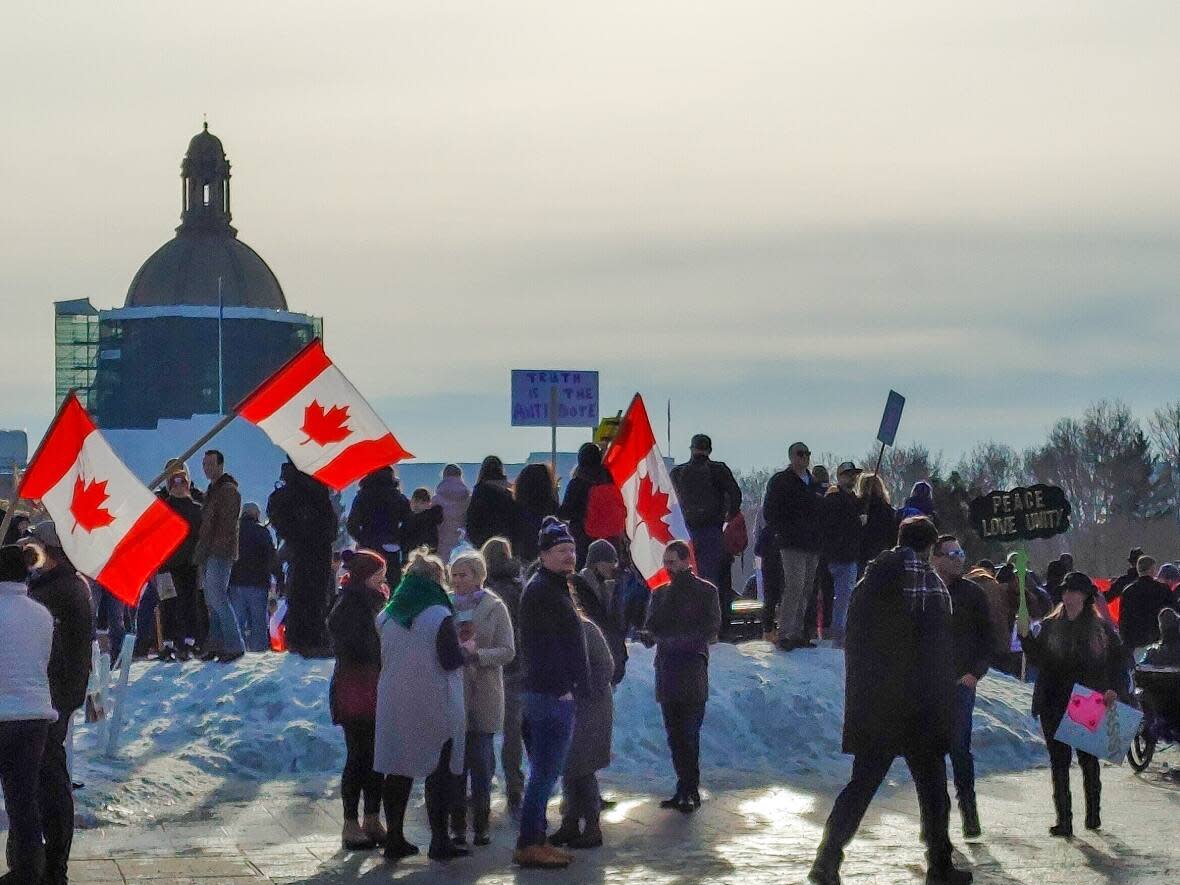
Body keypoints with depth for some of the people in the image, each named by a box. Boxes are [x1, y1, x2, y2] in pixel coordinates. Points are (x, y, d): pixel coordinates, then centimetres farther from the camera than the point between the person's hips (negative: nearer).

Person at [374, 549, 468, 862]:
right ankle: (439, 840, 0)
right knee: (439, 771, 2)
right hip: (435, 706, -5)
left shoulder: (387, 616, 5)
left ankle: (394, 838, 11)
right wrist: (464, 648, 4)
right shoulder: (440, 616, -13)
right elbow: (452, 661, -15)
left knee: (398, 770, 10)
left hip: (394, 704, 5)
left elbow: (383, 657, 13)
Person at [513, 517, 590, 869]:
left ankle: (535, 841, 19)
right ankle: (529, 845, -8)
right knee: (545, 772, -9)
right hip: (552, 694, -11)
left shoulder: (555, 587, 20)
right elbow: (546, 644, -20)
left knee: (545, 772, 14)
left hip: (554, 692, 11)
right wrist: (562, 687, -20)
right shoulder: (543, 590, -13)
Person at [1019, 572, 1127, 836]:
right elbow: (1038, 660, -1)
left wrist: (1114, 689, -9)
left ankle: (1093, 814, 12)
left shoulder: (1101, 629, 3)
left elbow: (1118, 661, 5)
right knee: (1059, 761, 3)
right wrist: (1026, 636, -15)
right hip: (1054, 706, 1)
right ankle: (1063, 819, 8)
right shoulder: (1050, 626, 6)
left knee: (1089, 760, 5)